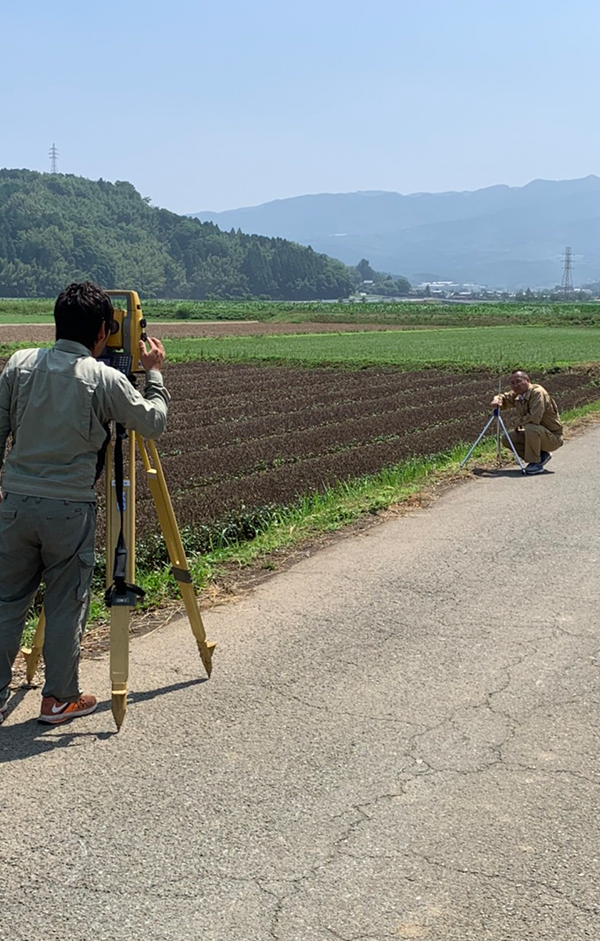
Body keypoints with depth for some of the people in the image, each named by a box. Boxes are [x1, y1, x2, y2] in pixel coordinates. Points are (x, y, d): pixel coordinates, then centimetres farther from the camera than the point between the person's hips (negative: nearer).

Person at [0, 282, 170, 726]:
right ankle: (60, 698, 20)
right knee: (66, 605, 10)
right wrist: (154, 372, 15)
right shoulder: (105, 379, -9)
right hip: (70, 509, -3)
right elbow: (154, 422, 2)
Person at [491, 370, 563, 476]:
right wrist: (497, 400, -7)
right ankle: (541, 455, 8)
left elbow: (534, 418, -34)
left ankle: (536, 463, -18)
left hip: (553, 437, -9)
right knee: (507, 439, 0)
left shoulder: (537, 392, -23)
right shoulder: (517, 395, 2)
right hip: (535, 434, 9)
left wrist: (519, 423, -15)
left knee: (530, 427, -36)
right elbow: (504, 398, 19)